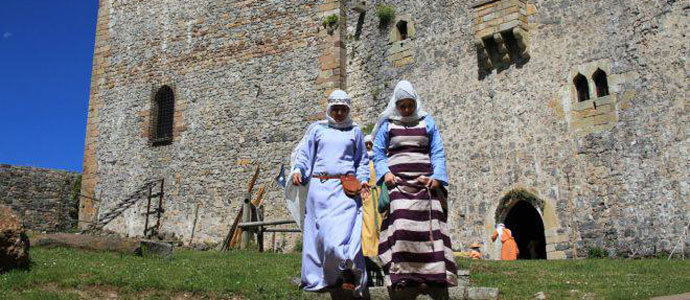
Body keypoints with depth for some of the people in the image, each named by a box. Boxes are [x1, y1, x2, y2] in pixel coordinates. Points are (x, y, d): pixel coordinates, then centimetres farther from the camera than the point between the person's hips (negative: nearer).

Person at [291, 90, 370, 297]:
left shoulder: (354, 131, 16)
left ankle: (349, 276, -9)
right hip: (319, 186, 1)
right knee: (318, 232, -1)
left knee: (343, 229, -16)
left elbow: (362, 161, 20)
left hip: (345, 187, -1)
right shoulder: (317, 128, 16)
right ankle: (319, 280, 9)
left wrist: (363, 179, 4)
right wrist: (297, 170, -5)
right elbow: (304, 153, 13)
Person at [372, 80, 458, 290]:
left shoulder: (427, 122, 15)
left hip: (424, 181, 1)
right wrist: (385, 173, -8)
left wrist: (437, 177, -5)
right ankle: (401, 274, -16)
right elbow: (378, 154, 10)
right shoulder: (387, 124, 13)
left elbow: (438, 153, 10)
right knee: (401, 223, -15)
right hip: (397, 181, -1)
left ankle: (433, 273, -7)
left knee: (428, 224, -7)